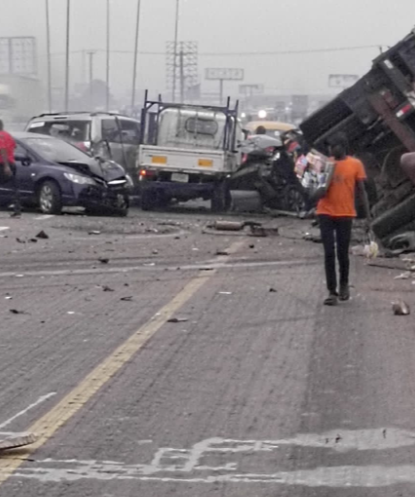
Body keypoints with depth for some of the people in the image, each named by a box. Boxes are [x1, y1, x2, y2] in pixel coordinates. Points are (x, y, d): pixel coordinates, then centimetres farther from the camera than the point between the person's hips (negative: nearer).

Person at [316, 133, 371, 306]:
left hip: (345, 215, -1)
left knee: (343, 253, 5)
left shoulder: (355, 164, -1)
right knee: (329, 253, -4)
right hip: (326, 214, 1)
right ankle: (332, 292, -2)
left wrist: (368, 215, -1)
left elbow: (361, 191, 2)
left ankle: (344, 285, 30)